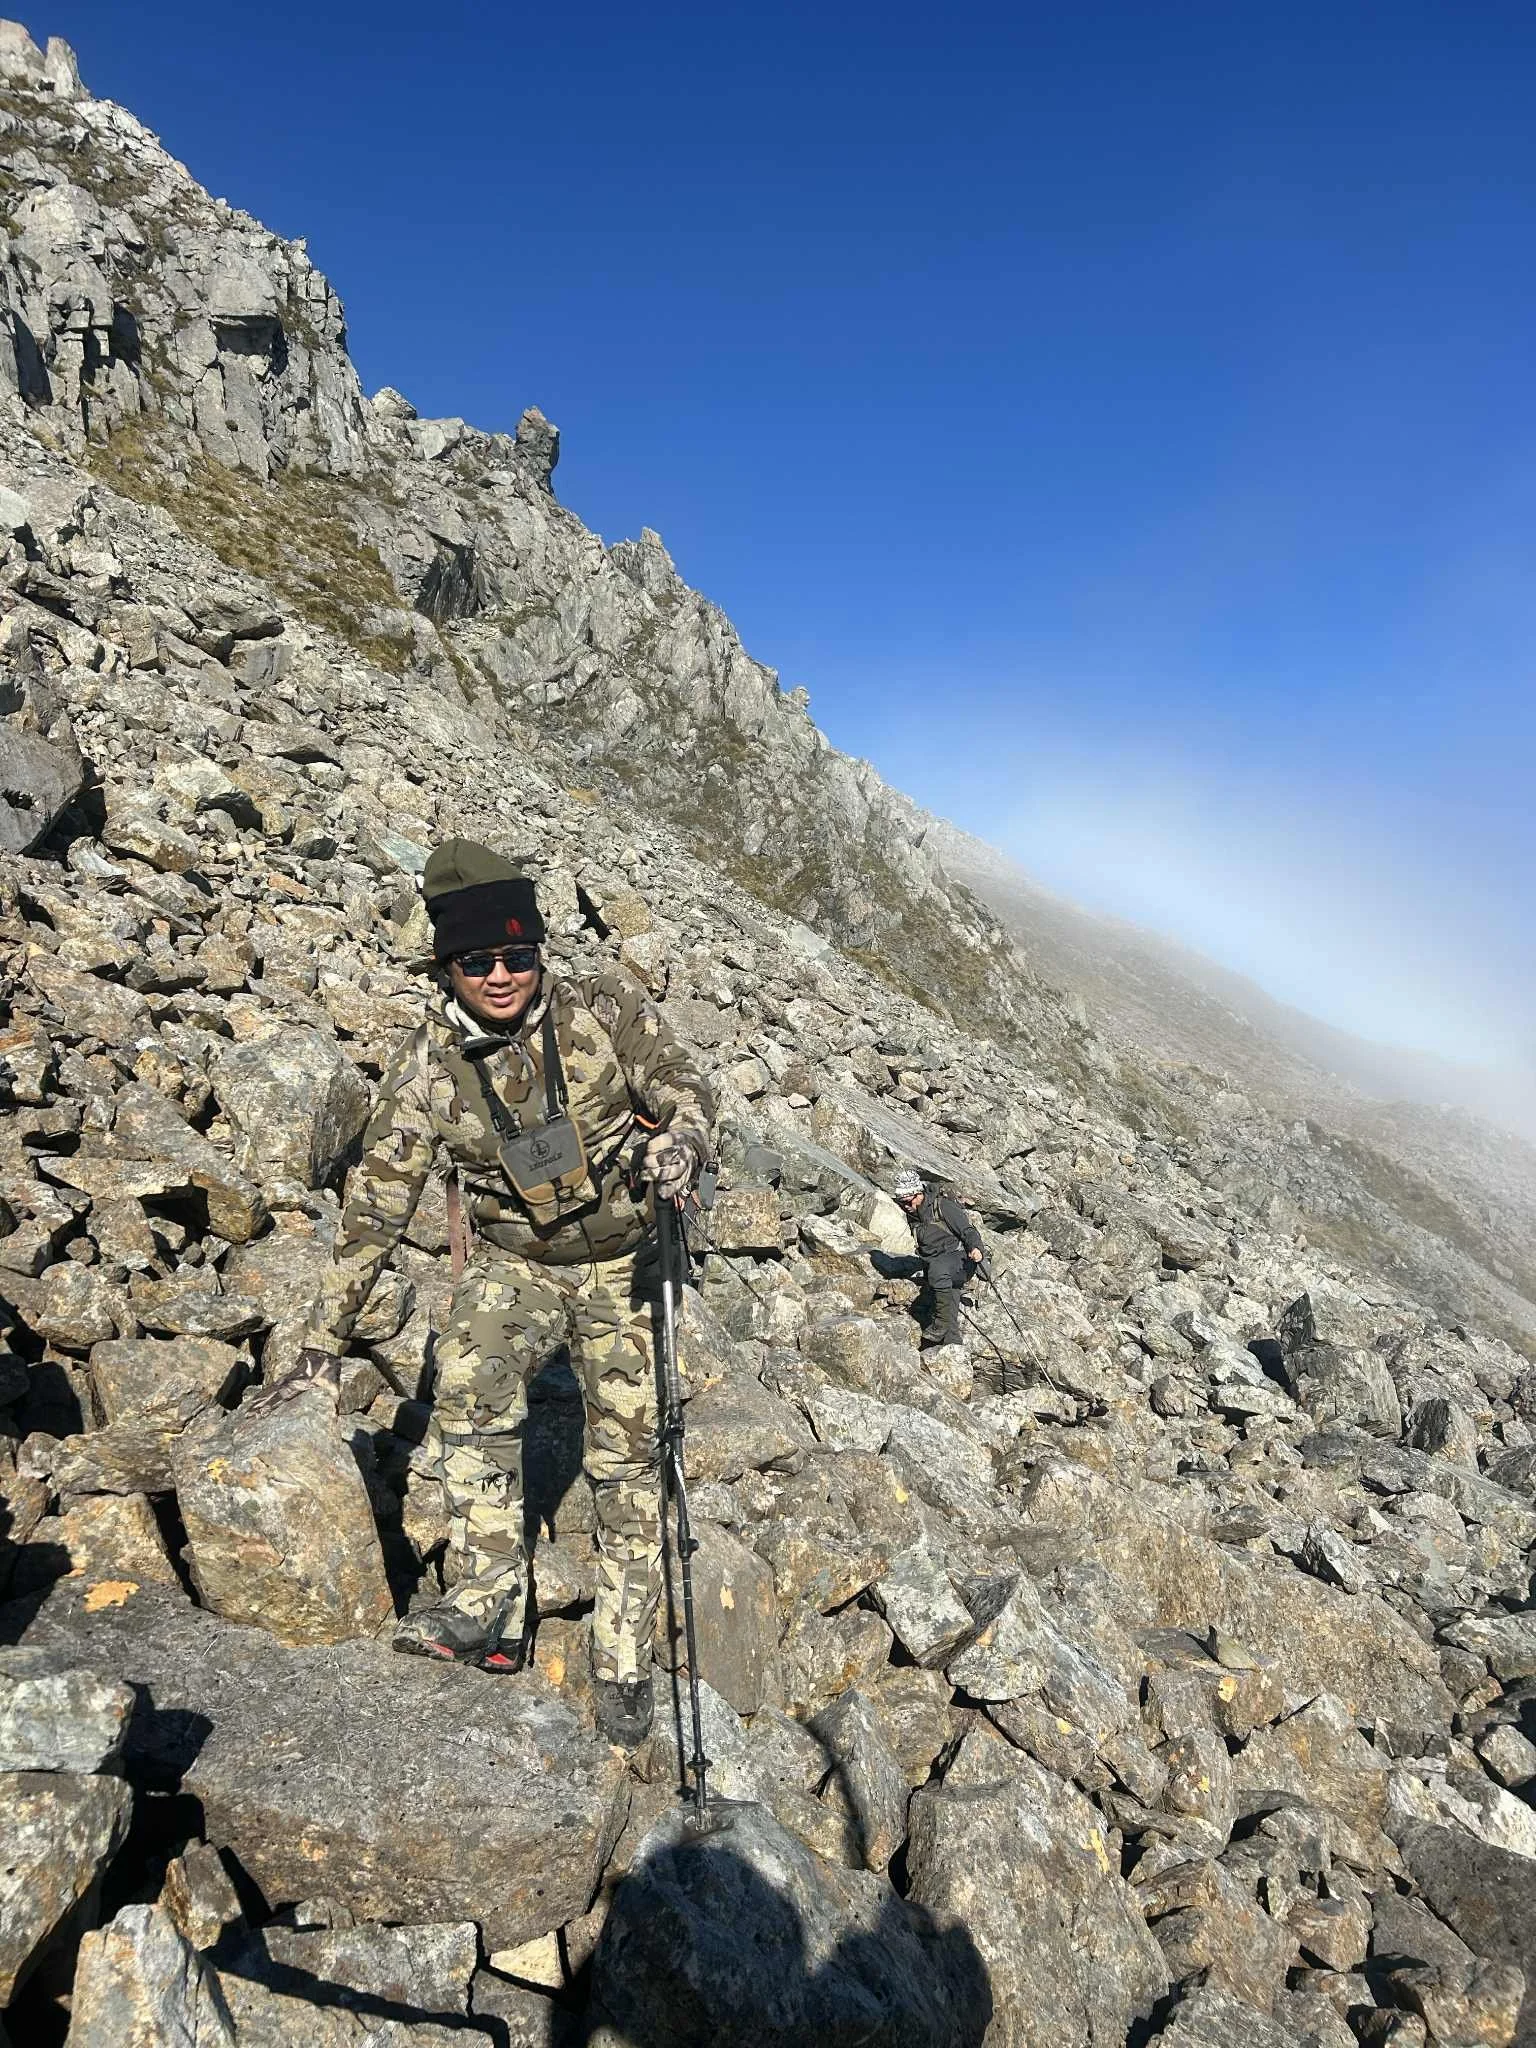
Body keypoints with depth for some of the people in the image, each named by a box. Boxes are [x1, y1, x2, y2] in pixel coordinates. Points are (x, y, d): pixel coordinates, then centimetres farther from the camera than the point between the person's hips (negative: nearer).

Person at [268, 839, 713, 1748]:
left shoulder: (608, 1009, -15)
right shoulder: (429, 1068, -11)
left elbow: (684, 1088, -8)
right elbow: (380, 1196, -6)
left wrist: (680, 1141, -33)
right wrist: (329, 1324, -3)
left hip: (620, 1265, -1)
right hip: (513, 1265, 2)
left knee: (627, 1453, 1)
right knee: (470, 1390, -25)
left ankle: (625, 1662, 15)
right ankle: (491, 1604, -12)